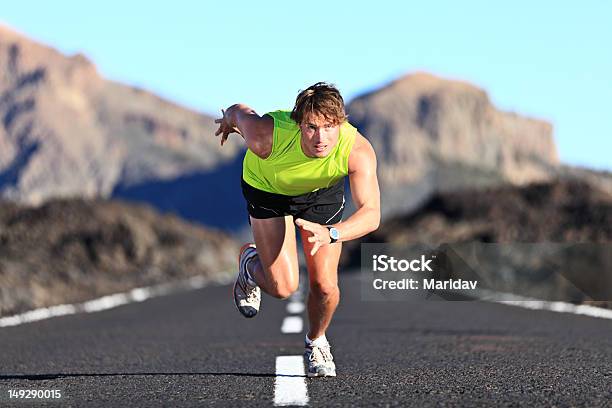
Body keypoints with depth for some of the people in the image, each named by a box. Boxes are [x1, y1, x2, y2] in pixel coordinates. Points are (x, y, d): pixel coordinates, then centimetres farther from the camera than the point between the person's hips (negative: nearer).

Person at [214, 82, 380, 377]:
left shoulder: (359, 151, -39)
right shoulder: (267, 136, -40)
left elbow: (371, 214, -46)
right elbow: (240, 111, -17)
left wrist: (330, 234, -63)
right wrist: (228, 120, 7)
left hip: (323, 192, 1)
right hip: (267, 189, -1)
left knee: (325, 285, -5)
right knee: (283, 287, -11)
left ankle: (316, 341, 29)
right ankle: (249, 263, 26)